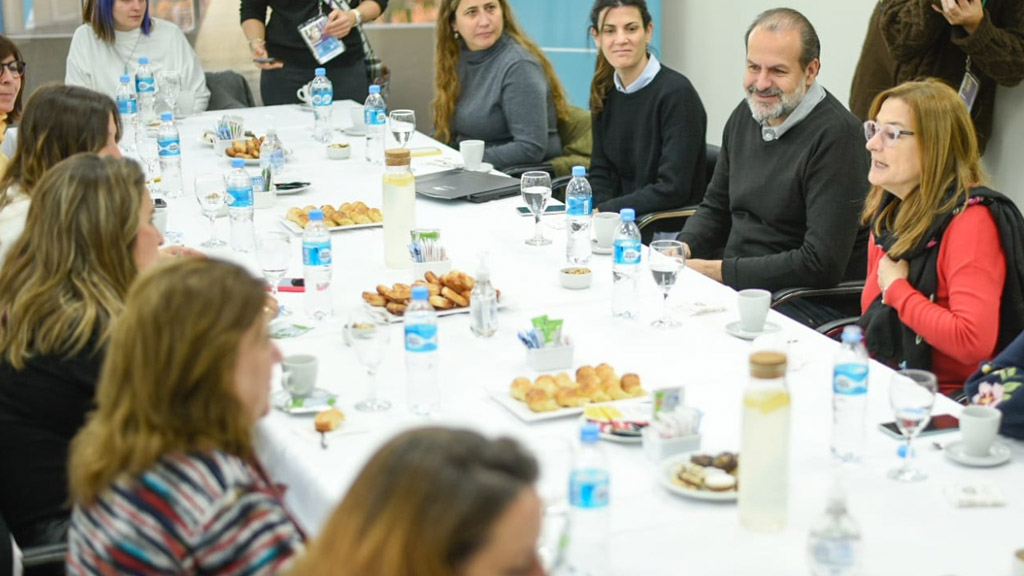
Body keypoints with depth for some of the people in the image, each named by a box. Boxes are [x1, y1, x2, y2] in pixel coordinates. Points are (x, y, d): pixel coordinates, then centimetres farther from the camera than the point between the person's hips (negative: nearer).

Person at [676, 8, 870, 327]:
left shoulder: (836, 135, -16)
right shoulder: (745, 115, 10)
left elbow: (822, 264, -21)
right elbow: (715, 207, 22)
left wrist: (720, 271, -17)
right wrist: (684, 248, -1)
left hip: (812, 300, -8)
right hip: (735, 283, 8)